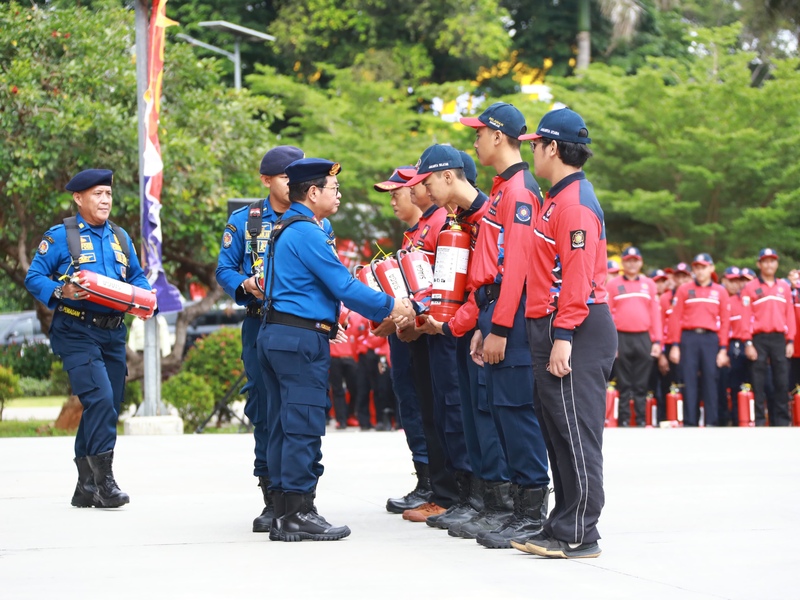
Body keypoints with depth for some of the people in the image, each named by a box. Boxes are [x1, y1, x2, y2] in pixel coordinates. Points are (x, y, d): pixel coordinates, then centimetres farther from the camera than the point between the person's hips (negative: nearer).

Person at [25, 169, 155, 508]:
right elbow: (34, 278, -2)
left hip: (113, 333, 6)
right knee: (100, 397, -21)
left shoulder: (120, 237, 16)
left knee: (108, 407, 7)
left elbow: (136, 277, 23)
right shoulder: (60, 236, -1)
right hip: (75, 331, -6)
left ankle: (86, 487, 16)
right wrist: (61, 292, -20)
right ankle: (104, 480, -15)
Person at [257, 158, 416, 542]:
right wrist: (391, 307, -2)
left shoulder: (285, 229, 19)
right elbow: (344, 287, -14)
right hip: (302, 338, -10)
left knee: (284, 426, 10)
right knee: (304, 426, -7)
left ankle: (282, 512, 13)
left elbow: (334, 286, 21)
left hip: (275, 335, 10)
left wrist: (382, 315, 18)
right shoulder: (306, 233, -13)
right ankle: (299, 514, -6)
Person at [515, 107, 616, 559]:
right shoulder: (559, 199, 19)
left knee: (576, 433, -7)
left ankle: (579, 536, -4)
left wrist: (564, 336, -23)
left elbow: (579, 276, -21)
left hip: (576, 334, -10)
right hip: (555, 332, 10)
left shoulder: (575, 203, -14)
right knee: (559, 433, 12)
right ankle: (564, 526, 18)